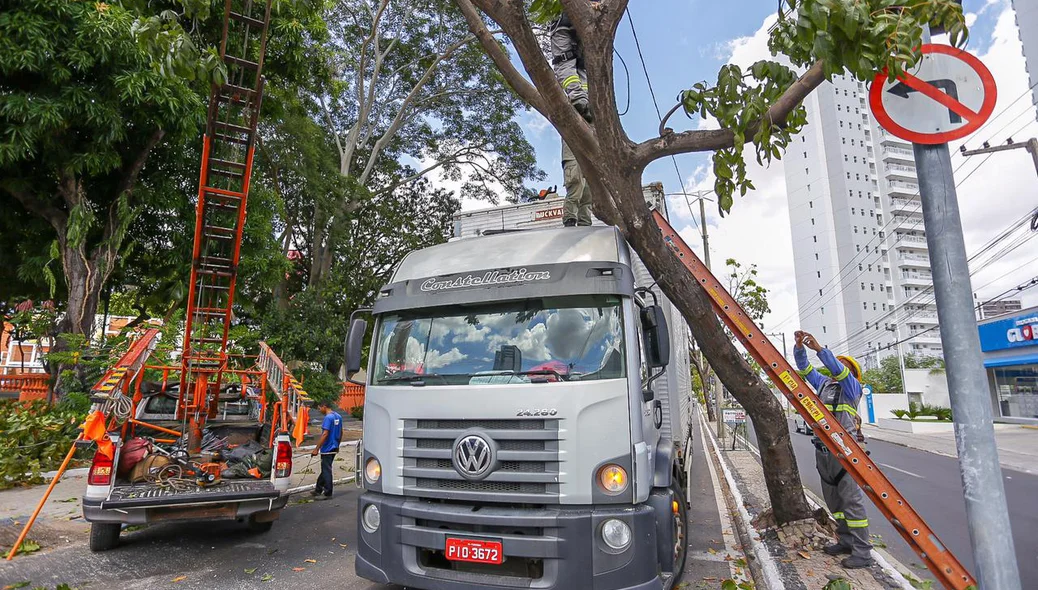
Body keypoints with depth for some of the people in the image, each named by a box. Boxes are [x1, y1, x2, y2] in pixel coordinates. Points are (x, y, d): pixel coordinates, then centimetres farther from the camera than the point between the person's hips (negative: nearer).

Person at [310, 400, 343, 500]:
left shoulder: (328, 417, -18)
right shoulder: (338, 416, 8)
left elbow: (325, 434, -23)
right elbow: (340, 433, 16)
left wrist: (316, 449, -19)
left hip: (327, 449, -9)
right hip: (334, 448, 9)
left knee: (326, 471, 0)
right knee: (325, 470, 18)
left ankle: (327, 493, 7)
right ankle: (318, 490, 28)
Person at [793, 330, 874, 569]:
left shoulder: (852, 387, 1)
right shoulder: (823, 383, 18)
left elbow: (839, 370, -18)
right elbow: (804, 368, 12)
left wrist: (819, 348, -27)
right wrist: (800, 347, -5)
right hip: (823, 448, 7)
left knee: (851, 499, -8)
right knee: (833, 499, 12)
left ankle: (862, 552, -4)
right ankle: (846, 541, 22)